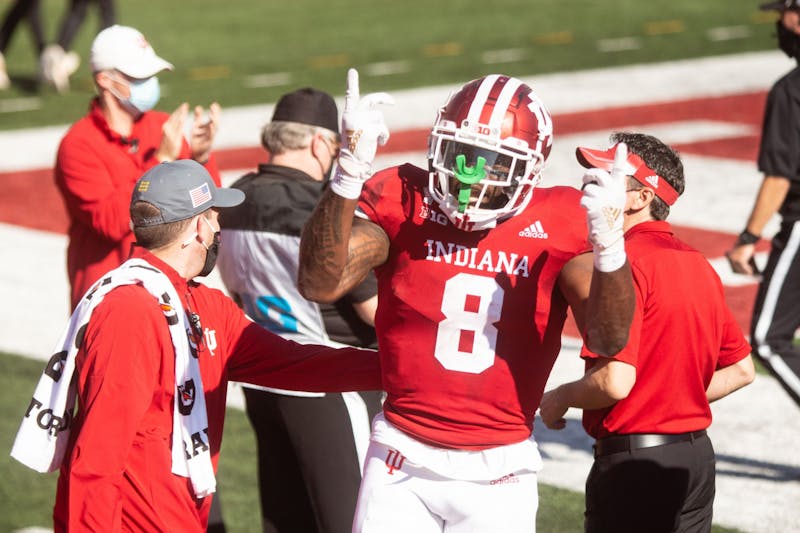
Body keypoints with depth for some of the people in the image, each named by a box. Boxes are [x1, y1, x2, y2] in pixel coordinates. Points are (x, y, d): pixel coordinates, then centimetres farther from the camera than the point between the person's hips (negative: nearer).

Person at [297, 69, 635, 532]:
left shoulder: (559, 224, -5)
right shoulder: (401, 202, -6)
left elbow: (608, 340, -13)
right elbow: (320, 284, -21)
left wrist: (609, 245, -30)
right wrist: (350, 171, -31)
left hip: (499, 473, 0)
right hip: (403, 462, 0)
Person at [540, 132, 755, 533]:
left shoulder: (626, 262, -16)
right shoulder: (698, 264, 10)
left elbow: (616, 382, -23)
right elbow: (741, 370, 16)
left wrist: (559, 399, -5)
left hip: (633, 464, -8)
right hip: (698, 455, 8)